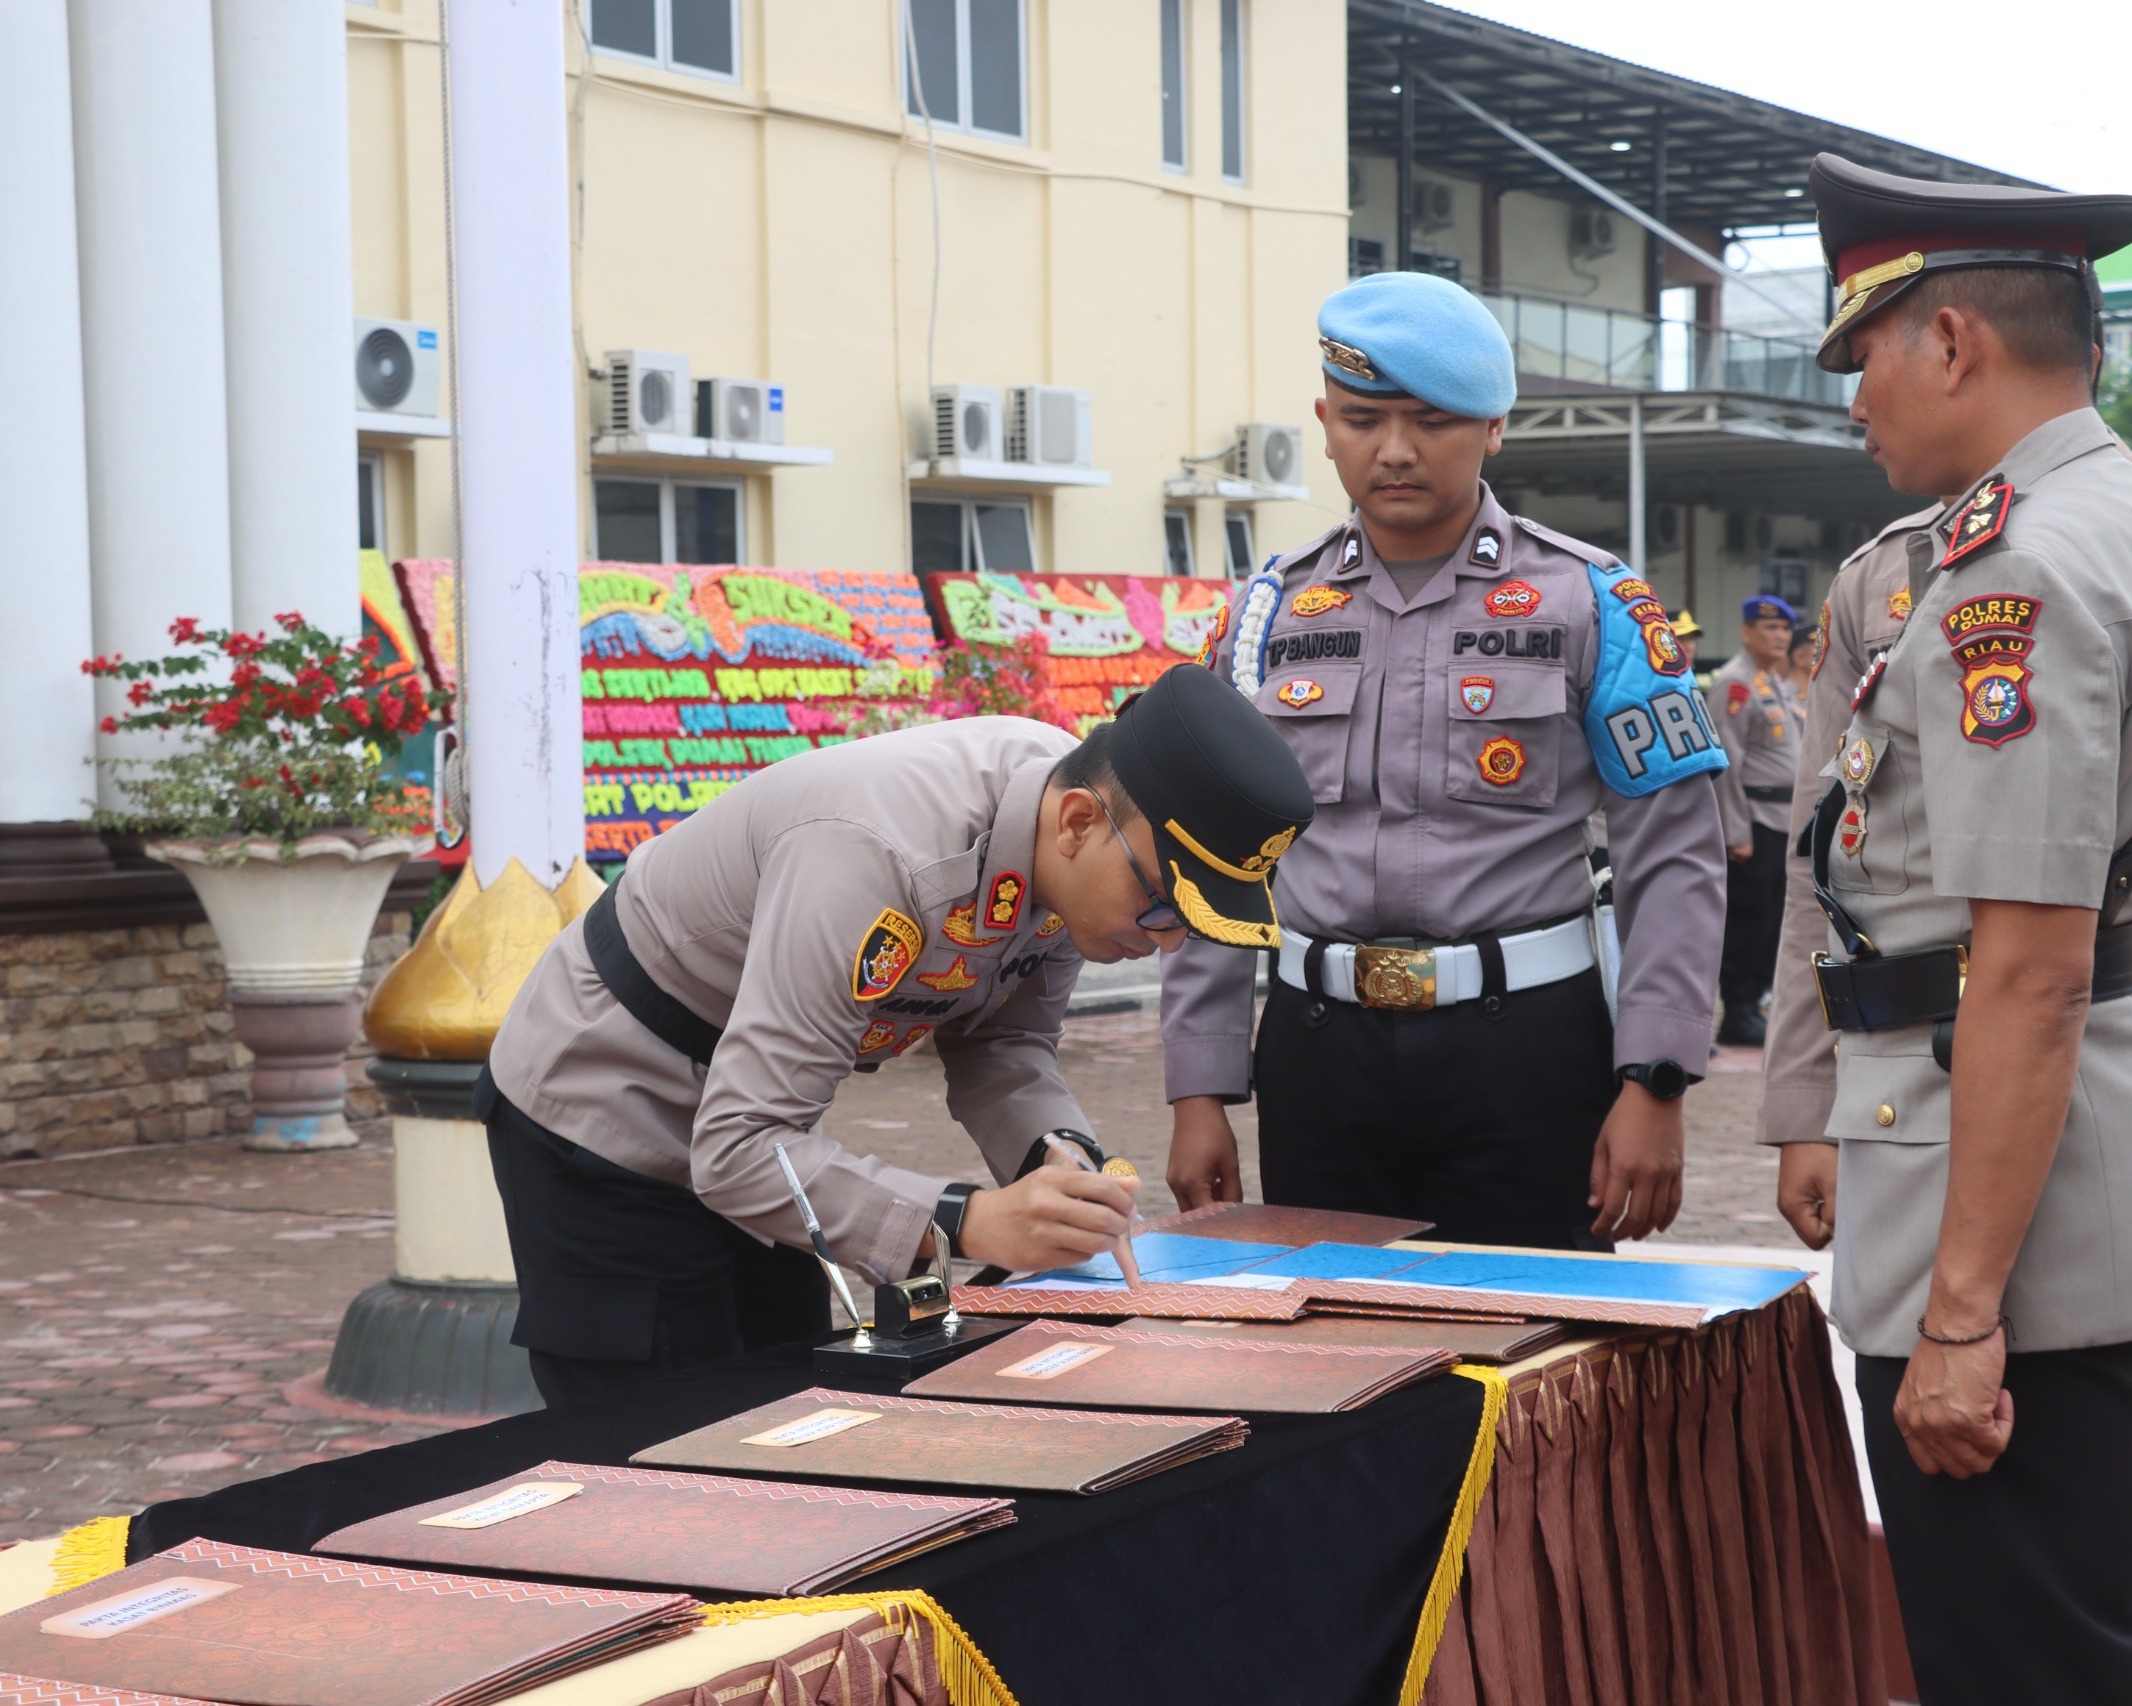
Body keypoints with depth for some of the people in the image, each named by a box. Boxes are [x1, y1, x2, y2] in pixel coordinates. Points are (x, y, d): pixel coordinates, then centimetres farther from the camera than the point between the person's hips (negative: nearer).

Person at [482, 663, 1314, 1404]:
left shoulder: (1088, 849, -14)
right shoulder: (879, 857, -38)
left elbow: (1001, 1038, 0)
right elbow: (736, 1150, -39)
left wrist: (1059, 1156, -21)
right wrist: (964, 1221, -47)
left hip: (732, 1123, 8)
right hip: (605, 1121, -8)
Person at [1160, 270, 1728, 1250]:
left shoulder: (1590, 603, 0)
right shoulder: (1273, 611, 9)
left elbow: (1674, 857, -3)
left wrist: (1652, 1086, -10)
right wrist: (1200, 1093, 4)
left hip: (1525, 1045, -2)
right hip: (1317, 1048, 3)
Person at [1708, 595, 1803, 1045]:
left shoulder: (1778, 682, 18)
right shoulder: (1735, 682, -12)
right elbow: (1728, 760, -17)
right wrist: (1738, 833, -19)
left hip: (1786, 818, 9)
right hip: (1754, 820, -9)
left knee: (1773, 918, 11)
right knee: (1748, 918, -5)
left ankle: (1753, 1003, 19)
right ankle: (1737, 1016, 1)